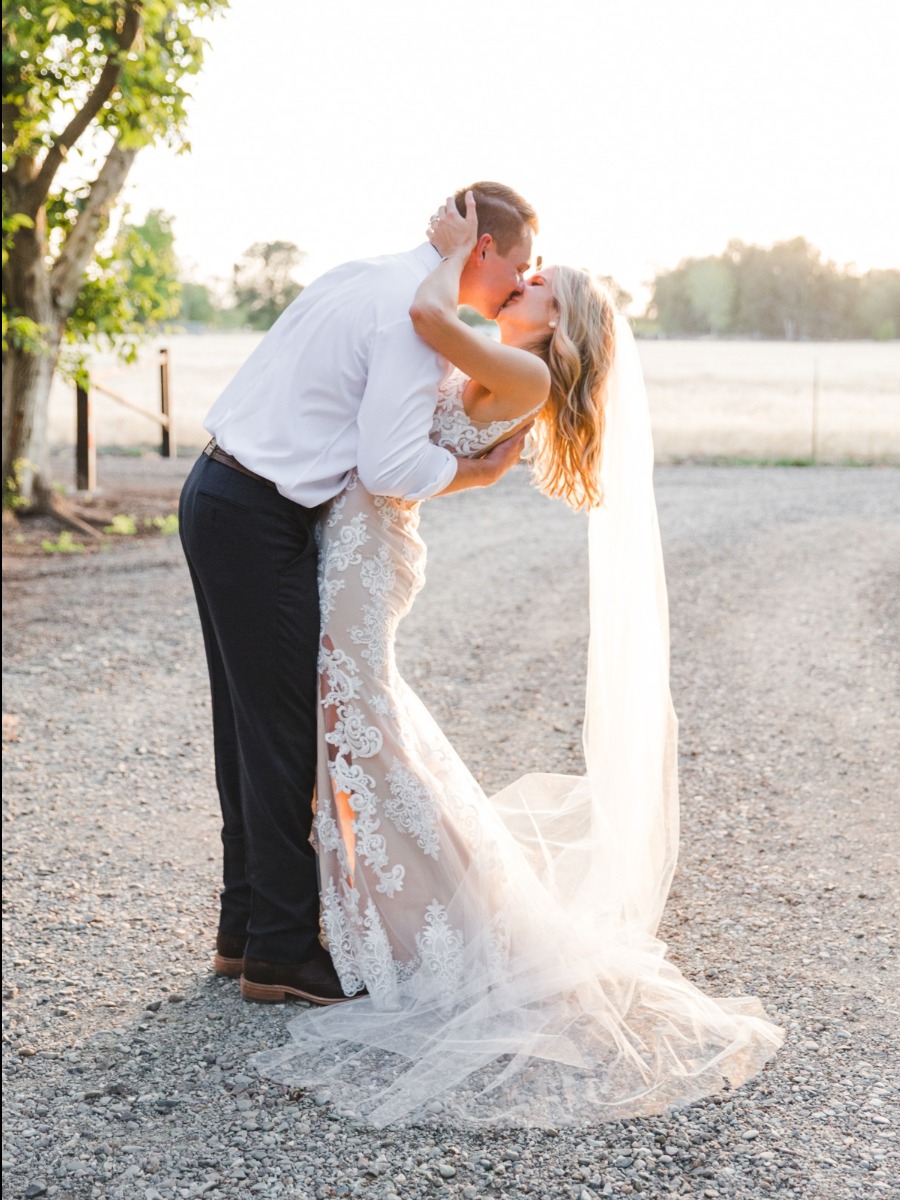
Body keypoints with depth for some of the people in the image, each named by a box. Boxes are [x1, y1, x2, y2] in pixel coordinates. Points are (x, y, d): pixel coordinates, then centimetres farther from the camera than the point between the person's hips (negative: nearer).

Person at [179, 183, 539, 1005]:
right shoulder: (416, 317, -16)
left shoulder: (370, 277, 14)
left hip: (219, 497, 10)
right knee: (285, 728, -2)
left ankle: (246, 928, 26)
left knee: (252, 724, 15)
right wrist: (483, 471, -5)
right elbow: (393, 468, -22)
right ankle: (282, 947, 9)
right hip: (259, 521, -10)